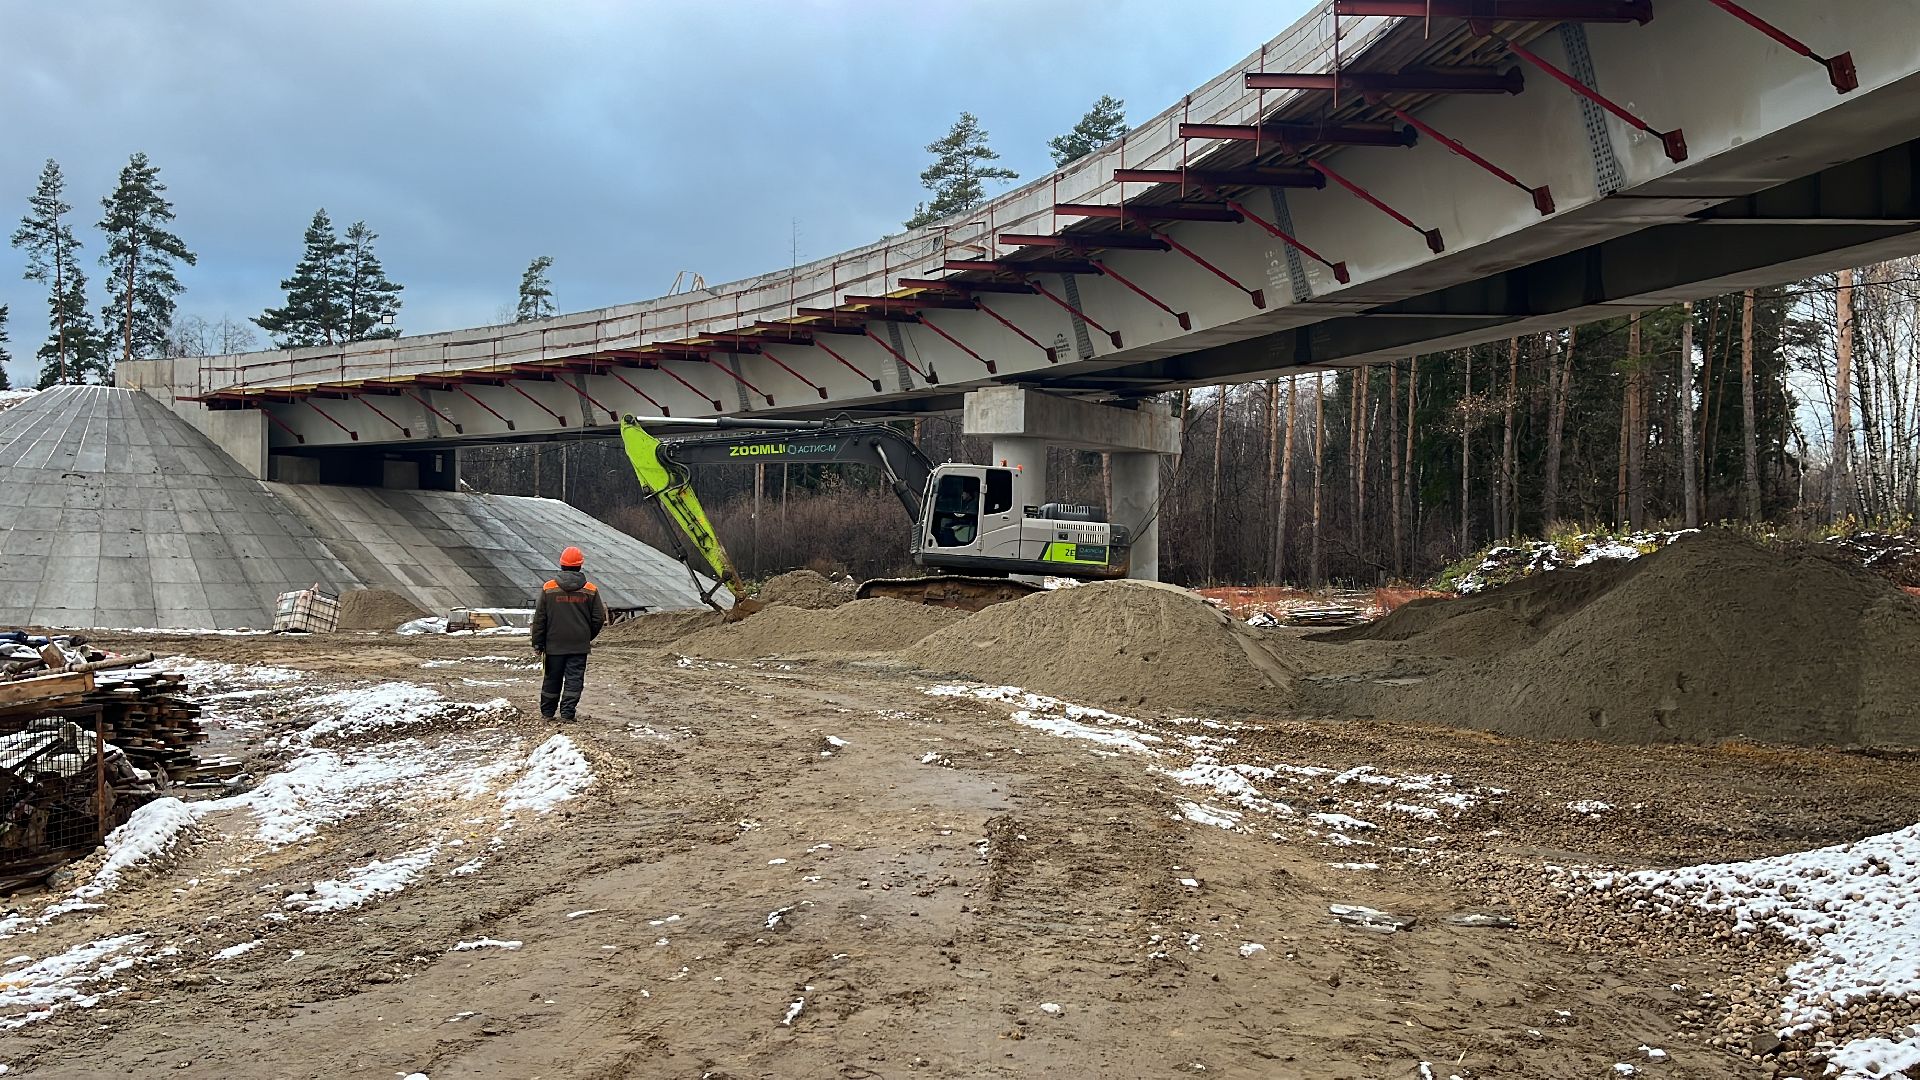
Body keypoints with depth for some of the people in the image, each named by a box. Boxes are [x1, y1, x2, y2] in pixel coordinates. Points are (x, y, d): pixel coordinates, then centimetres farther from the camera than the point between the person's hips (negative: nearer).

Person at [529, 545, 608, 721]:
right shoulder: (590, 590, -2)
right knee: (574, 679, 2)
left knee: (552, 679, 12)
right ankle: (567, 713, -4)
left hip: (554, 643, 1)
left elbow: (540, 618, -2)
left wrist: (537, 643, 5)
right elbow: (599, 618, 2)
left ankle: (547, 713, 21)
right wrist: (588, 637, 18)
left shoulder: (548, 588, -4)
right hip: (580, 645, -1)